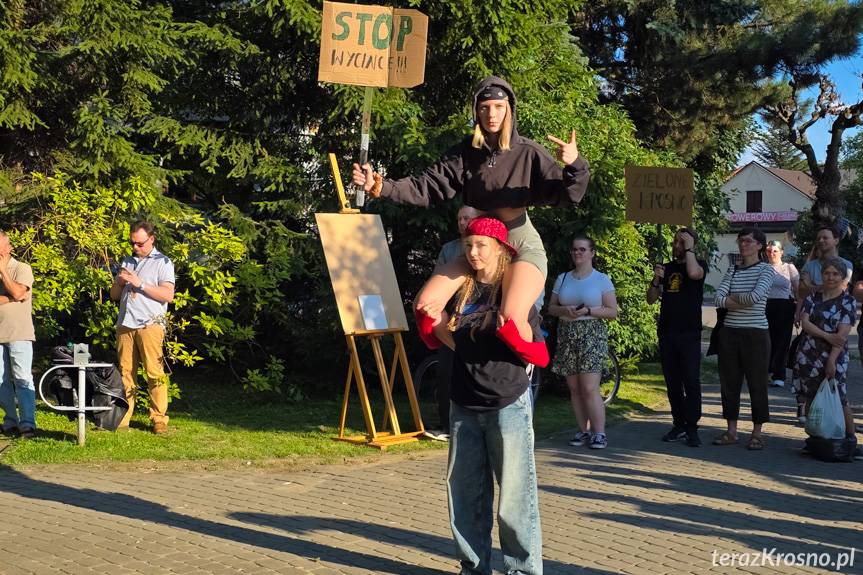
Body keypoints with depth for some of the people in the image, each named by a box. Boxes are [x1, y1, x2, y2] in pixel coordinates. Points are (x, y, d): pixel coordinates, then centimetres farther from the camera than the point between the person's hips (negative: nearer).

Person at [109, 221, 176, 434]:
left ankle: (159, 419, -8)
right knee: (125, 372, 2)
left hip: (149, 325, -5)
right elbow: (114, 295, 24)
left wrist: (140, 284, -11)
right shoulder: (127, 262, 22)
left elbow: (168, 295, -7)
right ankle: (122, 418, 4)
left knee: (154, 373, -9)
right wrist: (120, 282, 2)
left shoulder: (162, 262, 5)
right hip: (125, 325, 5)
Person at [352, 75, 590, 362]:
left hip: (521, 244, -5)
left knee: (511, 318, -30)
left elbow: (566, 194, -14)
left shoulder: (528, 153, -8)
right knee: (425, 306, -7)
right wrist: (381, 187, -17)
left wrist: (574, 166, -35)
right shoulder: (465, 152, 1)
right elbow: (427, 187, -3)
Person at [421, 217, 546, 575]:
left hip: (508, 406, -5)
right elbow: (436, 337, 19)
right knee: (464, 492, 11)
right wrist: (428, 318, -1)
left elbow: (541, 357, -9)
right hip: (464, 407, 5)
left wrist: (509, 333, -24)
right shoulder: (460, 291, 6)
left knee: (514, 494, -2)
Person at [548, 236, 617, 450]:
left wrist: (587, 310, -16)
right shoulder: (562, 279, 13)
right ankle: (583, 430, 13)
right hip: (567, 334, 4)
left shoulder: (602, 280, 2)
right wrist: (565, 310, -9)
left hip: (592, 335, -4)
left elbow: (612, 312, -2)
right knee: (574, 389, 5)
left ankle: (599, 433, -6)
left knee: (590, 388, -12)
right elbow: (551, 307, 13)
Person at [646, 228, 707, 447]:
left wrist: (689, 249, -13)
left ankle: (692, 429, -3)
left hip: (689, 334, -5)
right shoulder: (667, 268, 14)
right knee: (672, 382, 9)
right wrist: (656, 279, -5)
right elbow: (651, 299, 13)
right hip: (666, 333, 5)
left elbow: (693, 273, -27)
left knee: (691, 383, -6)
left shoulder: (699, 264, 0)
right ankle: (679, 425, 17)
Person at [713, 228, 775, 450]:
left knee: (757, 383, 1)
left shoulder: (766, 270, -2)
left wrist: (732, 297, -5)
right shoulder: (732, 270, 11)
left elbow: (756, 296, -19)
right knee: (729, 382, 7)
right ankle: (731, 431, 16)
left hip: (756, 333, -5)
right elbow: (719, 299, -1)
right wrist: (743, 301, -12)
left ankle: (757, 432, 11)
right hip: (730, 332, 5)